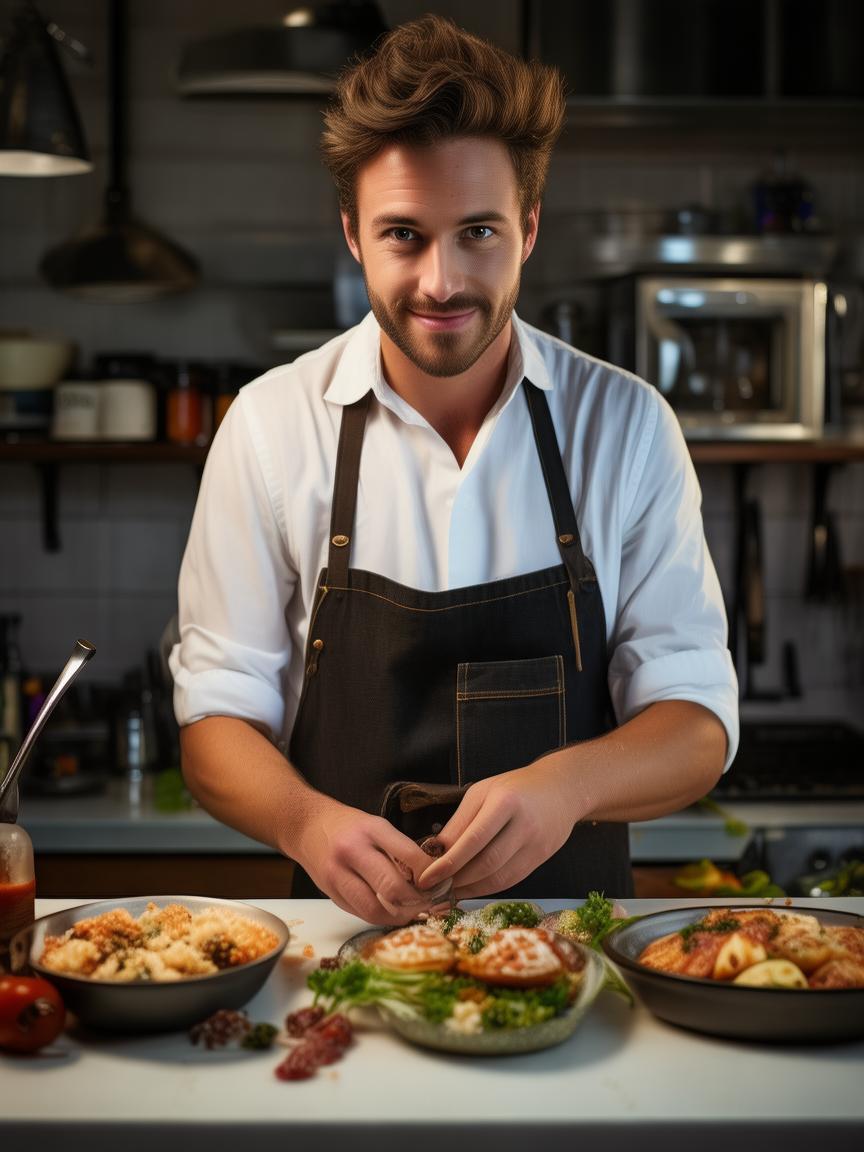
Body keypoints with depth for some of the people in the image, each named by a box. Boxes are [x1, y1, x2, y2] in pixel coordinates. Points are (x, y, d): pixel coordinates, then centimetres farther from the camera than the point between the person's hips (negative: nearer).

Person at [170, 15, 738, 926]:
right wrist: (307, 821, -21)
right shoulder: (269, 426, -2)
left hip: (569, 949, 0)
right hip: (350, 943, 1)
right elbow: (218, 715, 1)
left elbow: (697, 720, -1)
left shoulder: (627, 425, -1)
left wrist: (568, 783, -23)